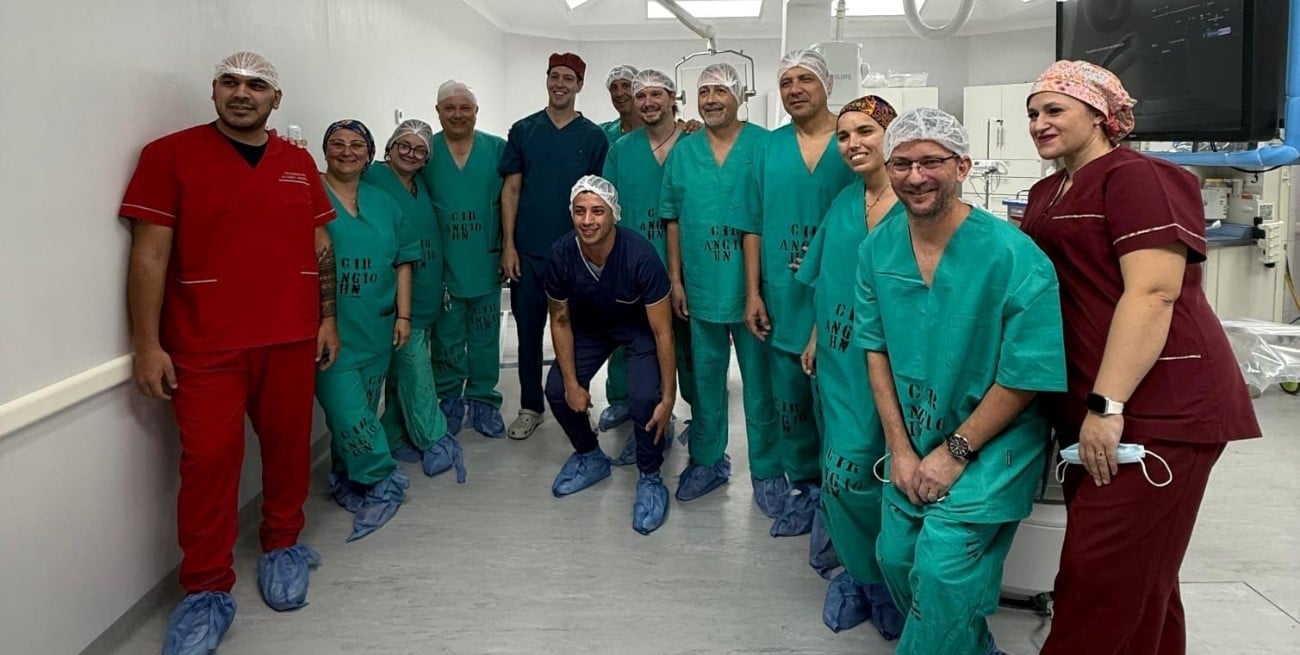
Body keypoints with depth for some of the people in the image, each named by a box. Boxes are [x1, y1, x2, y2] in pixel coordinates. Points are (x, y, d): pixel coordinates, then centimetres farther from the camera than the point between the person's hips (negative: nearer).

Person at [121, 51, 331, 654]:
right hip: (204, 345, -3)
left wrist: (328, 318, 10)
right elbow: (149, 254, -4)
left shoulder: (299, 164, 11)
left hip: (291, 339, 4)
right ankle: (207, 591, 11)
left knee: (288, 447, 8)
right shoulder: (170, 154, 0)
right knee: (208, 461, -3)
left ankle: (282, 547, 30)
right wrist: (146, 345, -8)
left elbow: (320, 246, 16)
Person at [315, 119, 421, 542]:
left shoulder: (383, 203, 13)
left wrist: (403, 315, 7)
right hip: (331, 330, -4)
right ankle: (384, 482, 7)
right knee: (349, 416, -10)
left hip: (376, 330, 5)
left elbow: (402, 262, 14)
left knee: (362, 414, 11)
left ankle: (347, 482, 28)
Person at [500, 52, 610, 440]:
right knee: (528, 330, 8)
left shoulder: (593, 137, 2)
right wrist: (508, 245, -4)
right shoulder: (523, 130, 5)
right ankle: (530, 407, 20)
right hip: (528, 251, 1)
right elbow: (511, 189, 3)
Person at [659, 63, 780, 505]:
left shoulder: (764, 145, -4)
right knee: (706, 376, 14)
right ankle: (707, 460, 29)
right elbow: (674, 220, 10)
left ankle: (766, 471, 19)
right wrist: (675, 279, 5)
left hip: (751, 286, -3)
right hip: (702, 286, 3)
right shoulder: (683, 152, 7)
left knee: (760, 380, 5)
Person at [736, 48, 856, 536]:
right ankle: (801, 482, 29)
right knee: (789, 397, 12)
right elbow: (754, 225, 7)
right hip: (783, 298, 3)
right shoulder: (770, 148, 7)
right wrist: (753, 293, 2)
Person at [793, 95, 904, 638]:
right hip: (839, 354, 6)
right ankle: (862, 574, 27)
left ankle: (873, 578, 20)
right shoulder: (844, 203, 11)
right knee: (843, 474, 7)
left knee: (851, 474, -5)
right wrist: (816, 339, 15)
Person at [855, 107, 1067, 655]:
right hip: (913, 438, 6)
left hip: (993, 441, -5)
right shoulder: (877, 249, -3)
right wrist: (901, 448, -4)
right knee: (896, 558, 11)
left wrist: (956, 452, -15)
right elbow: (876, 349, 1)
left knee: (942, 572, -15)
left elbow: (1025, 377, -17)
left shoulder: (1014, 257, -20)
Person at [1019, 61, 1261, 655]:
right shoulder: (1047, 193, 19)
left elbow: (1152, 293, -20)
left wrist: (1107, 405, -25)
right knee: (1133, 575, 18)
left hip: (1153, 408, -9)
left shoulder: (1135, 178, -9)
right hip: (1087, 408, 9)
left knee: (1105, 580, -6)